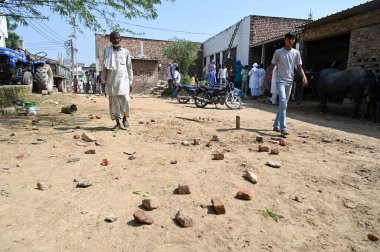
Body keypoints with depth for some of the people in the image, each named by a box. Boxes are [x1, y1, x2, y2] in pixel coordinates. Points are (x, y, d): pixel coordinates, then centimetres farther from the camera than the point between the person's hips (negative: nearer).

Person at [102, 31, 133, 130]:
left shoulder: (126, 52, 7)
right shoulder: (107, 50, 6)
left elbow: (129, 67, 8)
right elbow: (104, 66, 6)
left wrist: (130, 80, 5)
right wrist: (104, 79, 3)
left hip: (123, 80, 0)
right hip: (111, 80, 1)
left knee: (125, 100, -9)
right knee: (114, 102, 1)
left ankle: (125, 118, 16)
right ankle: (118, 123, 10)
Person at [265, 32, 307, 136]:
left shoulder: (296, 53, 8)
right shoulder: (278, 52, -1)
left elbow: (299, 67, 7)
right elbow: (272, 66, 2)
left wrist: (304, 76, -12)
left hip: (290, 81, 5)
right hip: (280, 80, -5)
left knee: (284, 104, 10)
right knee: (283, 102, -19)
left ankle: (276, 125, 22)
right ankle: (283, 128, -21)